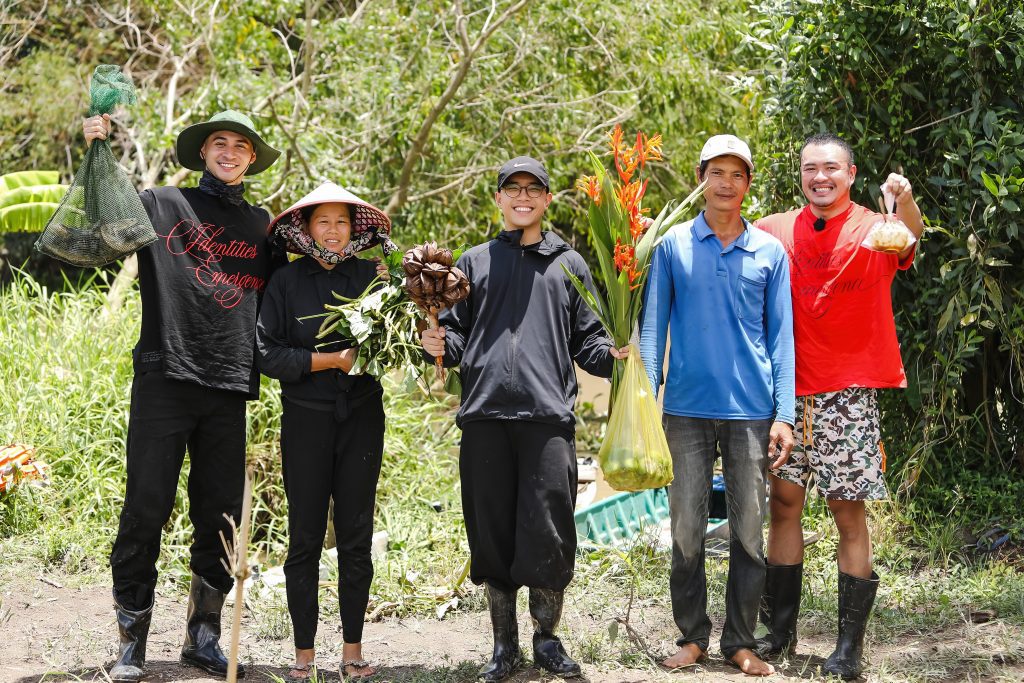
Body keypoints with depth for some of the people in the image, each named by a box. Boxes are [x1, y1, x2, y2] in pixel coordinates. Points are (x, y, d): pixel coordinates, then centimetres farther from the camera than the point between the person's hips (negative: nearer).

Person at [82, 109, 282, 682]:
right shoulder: (164, 205, 6)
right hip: (165, 379, -3)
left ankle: (204, 635, 21)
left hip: (229, 388, 3)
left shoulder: (263, 225, 16)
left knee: (221, 515, 8)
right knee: (147, 508, -2)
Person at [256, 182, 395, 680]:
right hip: (306, 419, -1)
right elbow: (267, 354, -7)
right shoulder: (286, 281, -1)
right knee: (305, 539, 2)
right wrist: (331, 360, -13)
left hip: (361, 418, 2)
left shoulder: (370, 277, 4)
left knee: (356, 537, 5)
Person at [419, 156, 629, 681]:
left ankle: (547, 639, 12)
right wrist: (441, 346, -7)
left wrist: (613, 355, -8)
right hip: (485, 415, 1)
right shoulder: (475, 262, 18)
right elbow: (457, 334, 15)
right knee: (492, 533, 4)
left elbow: (586, 338, 13)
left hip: (548, 417, -1)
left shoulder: (568, 264, 16)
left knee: (548, 535, -5)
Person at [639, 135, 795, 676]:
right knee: (686, 532, 3)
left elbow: (781, 336, 6)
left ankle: (740, 641, 11)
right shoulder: (673, 246, 5)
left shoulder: (769, 252, 6)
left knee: (749, 533, 3)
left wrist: (784, 414, -1)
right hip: (687, 409, 0)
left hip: (751, 411, 0)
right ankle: (692, 636, 13)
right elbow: (652, 327, 6)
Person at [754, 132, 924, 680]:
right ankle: (780, 629, 22)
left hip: (849, 392, -3)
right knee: (784, 502, 9)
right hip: (788, 389, 4)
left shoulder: (873, 230, -5)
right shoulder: (775, 231, 6)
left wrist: (905, 201, -49)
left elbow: (909, 237, -26)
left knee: (849, 512, -2)